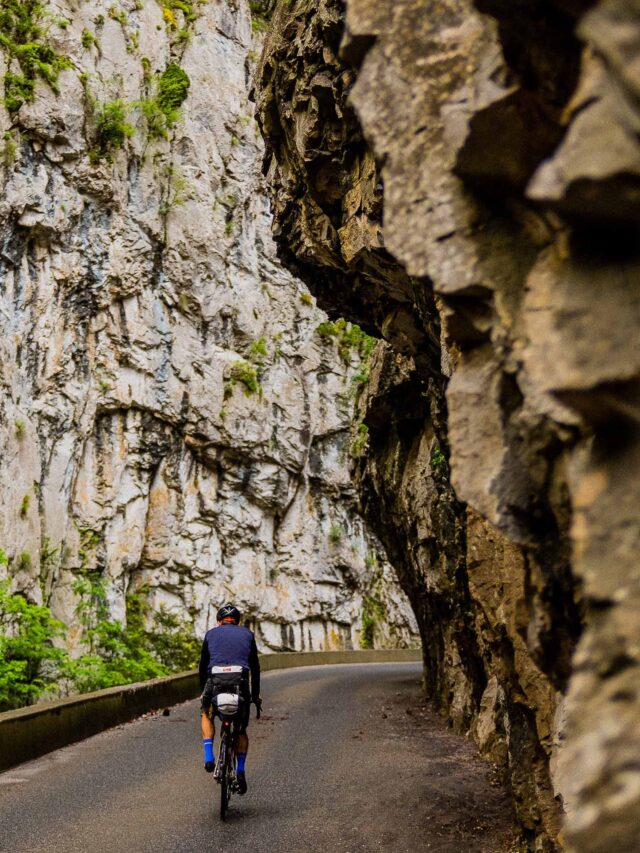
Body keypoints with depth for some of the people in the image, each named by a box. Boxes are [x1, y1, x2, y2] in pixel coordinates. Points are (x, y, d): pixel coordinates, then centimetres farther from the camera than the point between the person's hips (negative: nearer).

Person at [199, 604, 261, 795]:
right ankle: (240, 770, 3)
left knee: (206, 714, 28)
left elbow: (203, 665, 22)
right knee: (241, 729, 18)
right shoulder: (247, 634, 21)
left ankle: (209, 757, 10)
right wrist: (256, 694, 32)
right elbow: (255, 667, 24)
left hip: (215, 681, 0)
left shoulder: (211, 634, 21)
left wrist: (203, 690, 32)